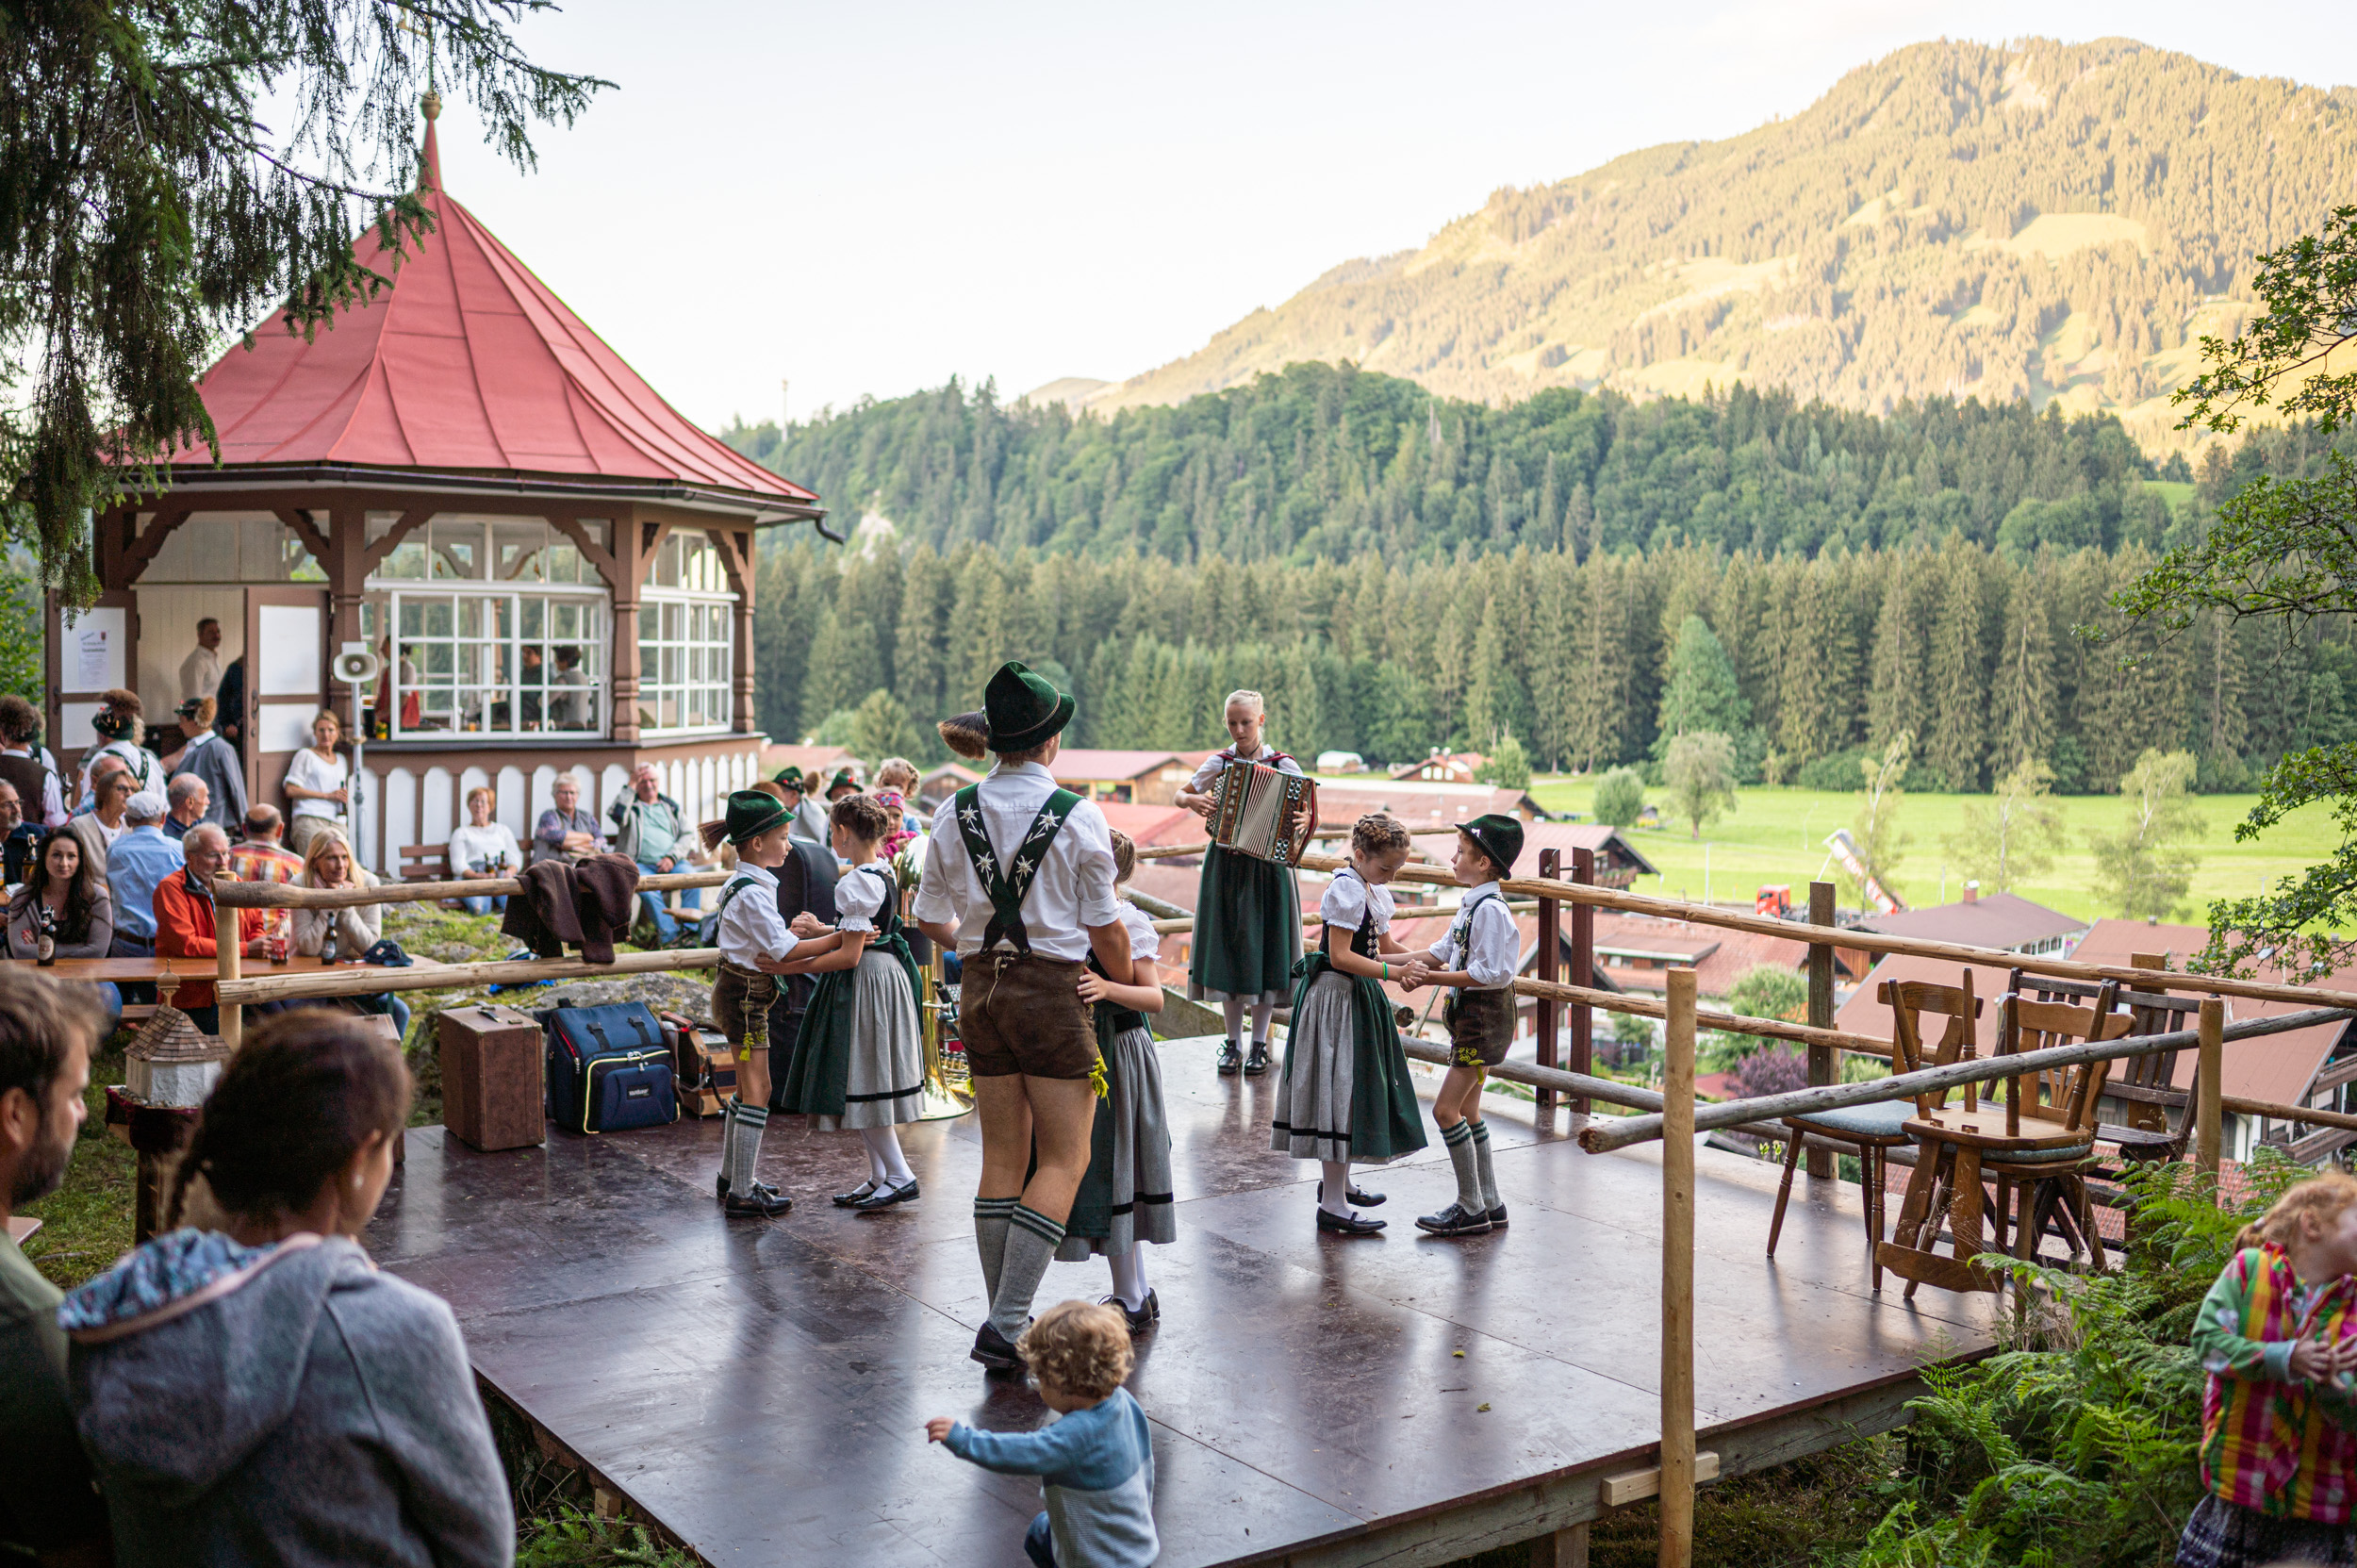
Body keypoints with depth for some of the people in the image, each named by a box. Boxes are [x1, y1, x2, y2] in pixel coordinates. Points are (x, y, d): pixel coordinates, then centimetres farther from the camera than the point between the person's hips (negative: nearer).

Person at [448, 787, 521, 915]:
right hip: (473, 876, -1)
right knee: (478, 907, -38)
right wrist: (478, 876, -15)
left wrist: (510, 872, -8)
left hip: (503, 875, 1)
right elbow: (458, 864, 7)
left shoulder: (503, 829, 31)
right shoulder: (461, 833, 23)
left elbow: (516, 858, 18)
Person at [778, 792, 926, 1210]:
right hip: (886, 975, 10)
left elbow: (850, 956, -20)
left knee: (859, 1084, -2)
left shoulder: (855, 883, -19)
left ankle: (900, 1175, 2)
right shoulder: (884, 875, 9)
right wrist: (822, 932, 13)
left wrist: (799, 965, -11)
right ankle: (879, 1177, 19)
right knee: (867, 1082, 14)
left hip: (864, 984, -10)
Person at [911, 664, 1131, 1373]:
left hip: (983, 988, 5)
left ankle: (1007, 1327, 17)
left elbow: (931, 920, 8)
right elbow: (1105, 928, -6)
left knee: (1003, 1156, 12)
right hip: (1053, 990, -5)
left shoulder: (955, 813, 1)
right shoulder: (1078, 817, -12)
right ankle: (1006, 1324, -6)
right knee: (1065, 1160, 2)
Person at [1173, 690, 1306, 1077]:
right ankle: (1233, 1043, 14)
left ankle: (1259, 1045, 13)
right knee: (1227, 952, 3)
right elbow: (1180, 794, 11)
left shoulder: (1284, 766, -2)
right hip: (1225, 867, 2)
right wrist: (1192, 801, -10)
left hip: (1268, 868, -2)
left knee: (1264, 952, 1)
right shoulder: (1219, 763, 3)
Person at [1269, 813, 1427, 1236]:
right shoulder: (1347, 888, -18)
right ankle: (1332, 1204, -5)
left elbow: (1385, 945, 17)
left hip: (1359, 996, 10)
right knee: (1340, 1090, -8)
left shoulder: (1373, 890, 12)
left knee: (1352, 1088, 18)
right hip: (1337, 997, -10)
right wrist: (1393, 972, -28)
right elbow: (1340, 955, -24)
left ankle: (1336, 1181, 34)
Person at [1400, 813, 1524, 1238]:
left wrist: (1434, 977, -22)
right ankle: (1490, 1204, 25)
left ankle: (1471, 1209, 1)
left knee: (1446, 1109, -8)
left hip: (1484, 1016, -10)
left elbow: (1492, 974, -24)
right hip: (1470, 1016, 10)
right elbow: (1445, 950, 15)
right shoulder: (1471, 904, 9)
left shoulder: (1491, 910, -21)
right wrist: (1411, 965, 0)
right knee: (1467, 1110, 15)